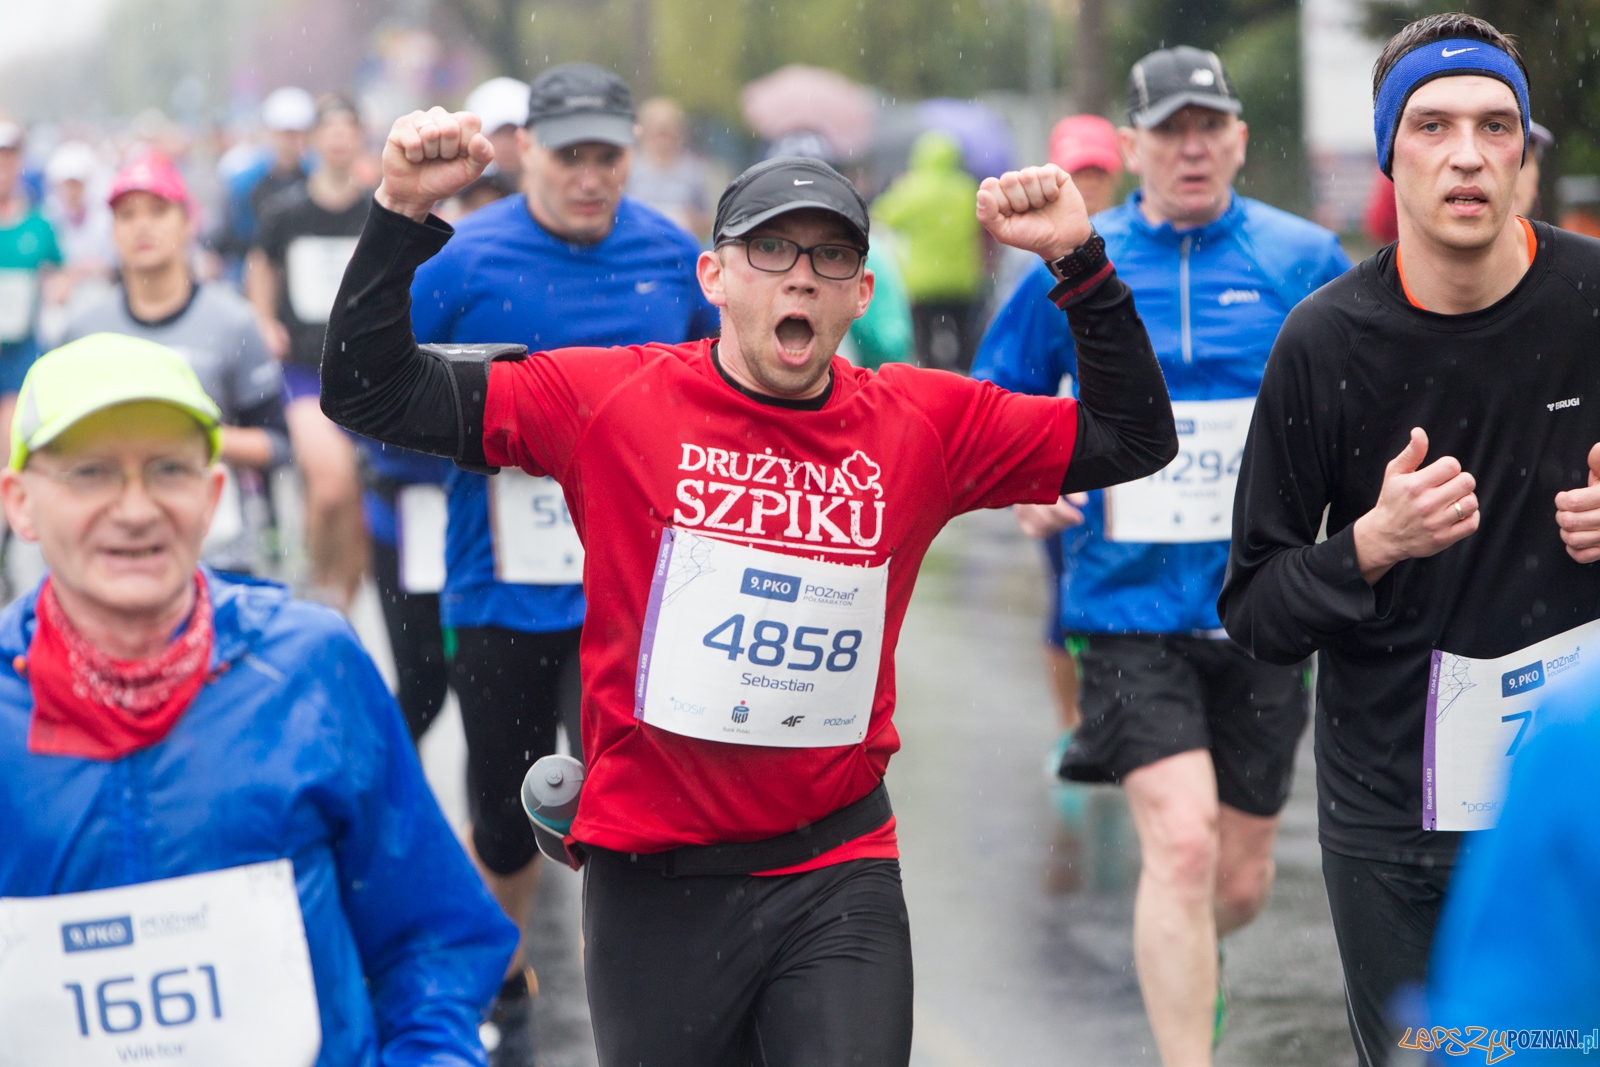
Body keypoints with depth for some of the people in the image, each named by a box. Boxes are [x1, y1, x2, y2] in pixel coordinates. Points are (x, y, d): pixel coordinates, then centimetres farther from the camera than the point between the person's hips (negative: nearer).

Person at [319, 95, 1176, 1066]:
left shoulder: (922, 424, 3)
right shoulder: (614, 400, -4)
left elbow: (1134, 439, 8)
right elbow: (370, 394, -4)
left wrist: (1080, 261, -3)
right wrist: (404, 215, -14)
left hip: (841, 876, 1)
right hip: (654, 878, -1)